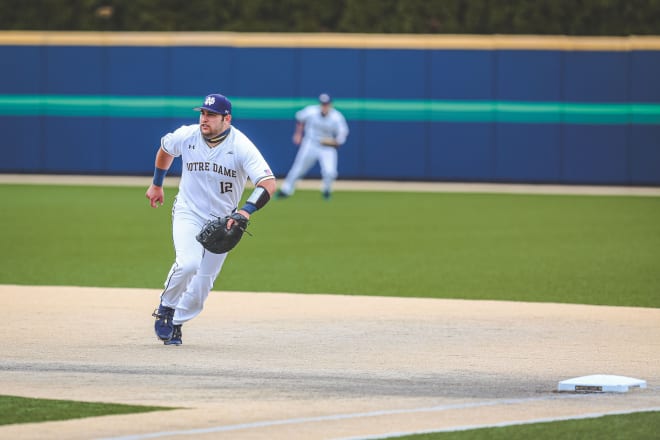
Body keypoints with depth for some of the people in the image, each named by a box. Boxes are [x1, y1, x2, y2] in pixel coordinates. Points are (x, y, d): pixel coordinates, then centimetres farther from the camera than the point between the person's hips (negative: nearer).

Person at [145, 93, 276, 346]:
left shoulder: (241, 146, -20)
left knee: (203, 283, 3)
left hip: (222, 220, 0)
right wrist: (157, 185, 21)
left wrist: (246, 211, -42)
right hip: (188, 213, 0)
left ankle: (176, 324, 24)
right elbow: (165, 149, 13)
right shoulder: (186, 136, -12)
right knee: (188, 264, -26)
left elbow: (269, 183, -28)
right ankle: (166, 308, -1)